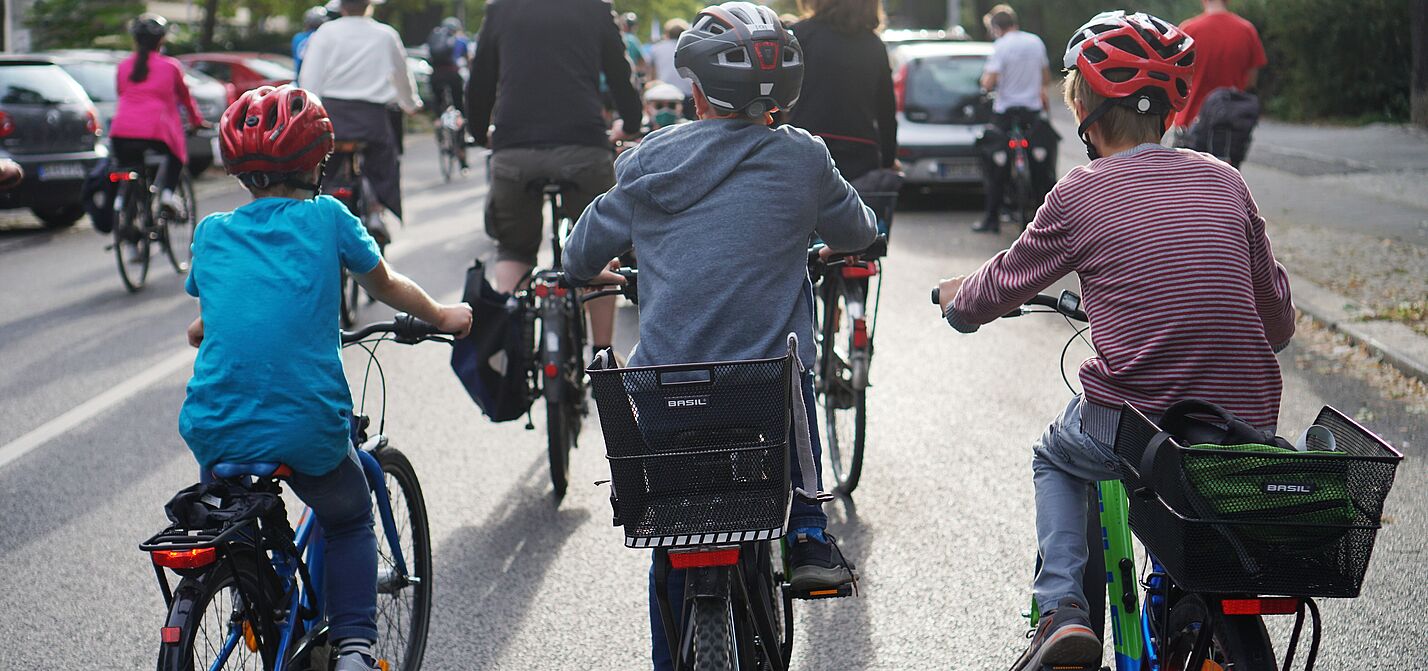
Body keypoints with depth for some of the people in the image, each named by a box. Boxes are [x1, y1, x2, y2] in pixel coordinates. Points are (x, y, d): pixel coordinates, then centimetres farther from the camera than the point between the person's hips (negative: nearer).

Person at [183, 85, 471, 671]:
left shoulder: (211, 233, 12)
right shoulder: (326, 217, 6)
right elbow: (386, 286, 21)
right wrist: (443, 317, 39)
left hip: (216, 433, 2)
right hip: (307, 431, -2)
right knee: (348, 522, 24)